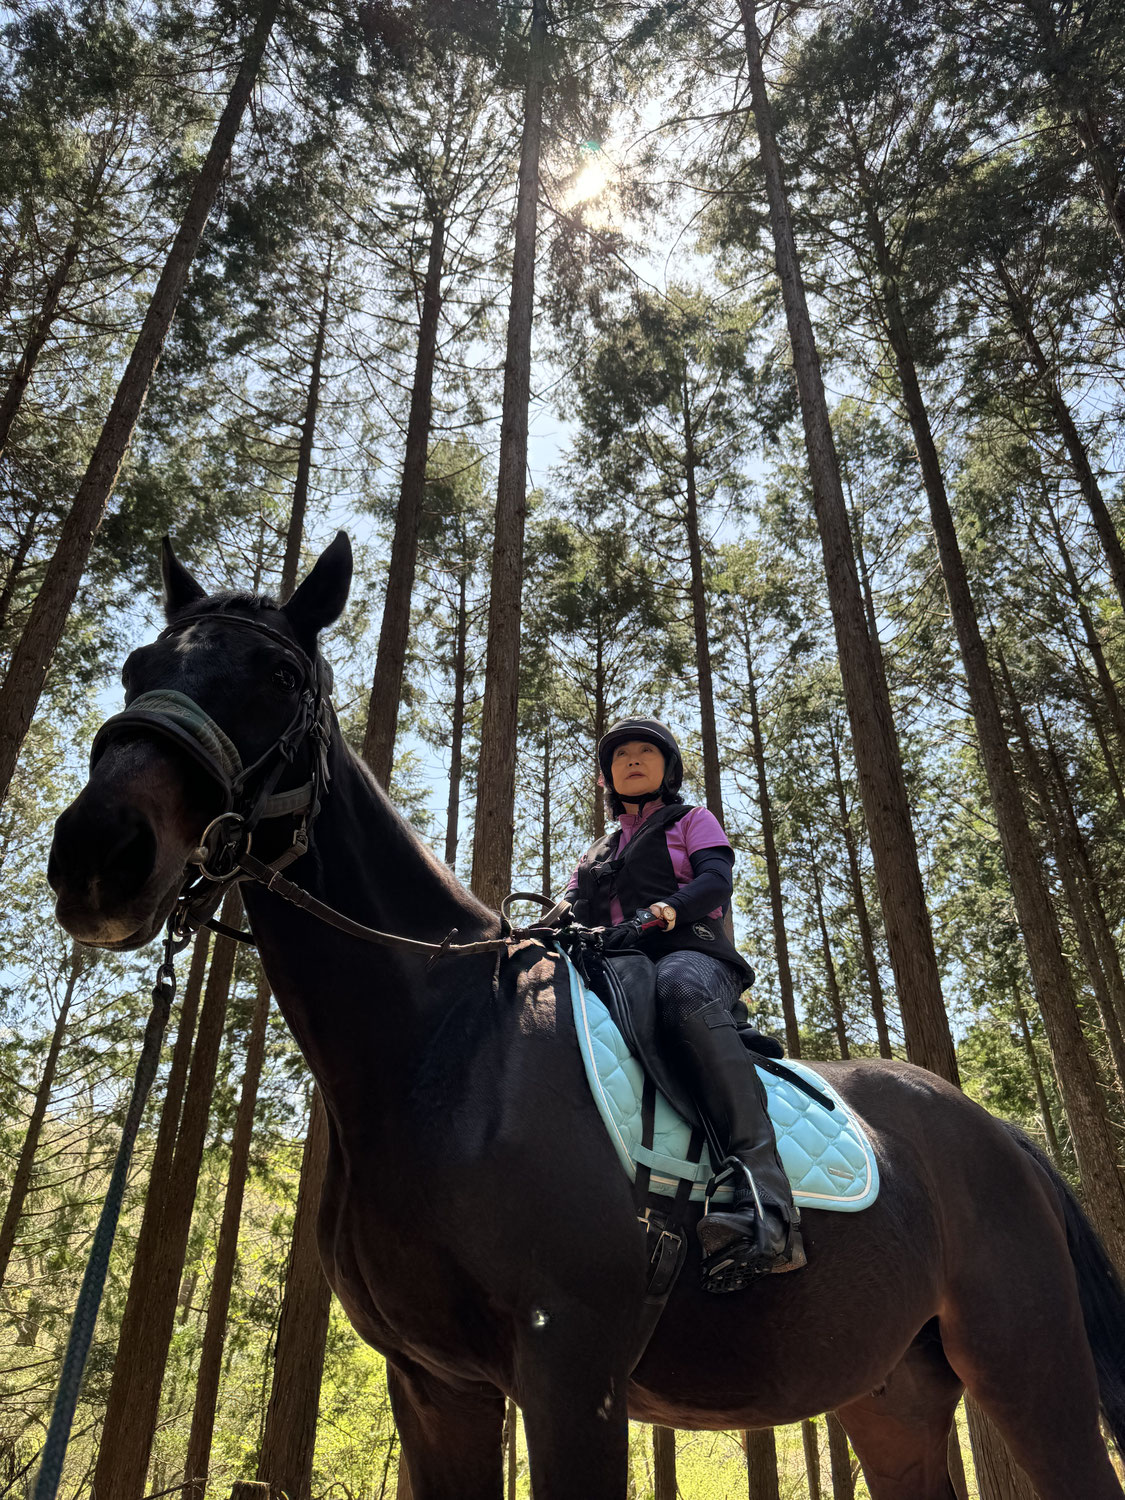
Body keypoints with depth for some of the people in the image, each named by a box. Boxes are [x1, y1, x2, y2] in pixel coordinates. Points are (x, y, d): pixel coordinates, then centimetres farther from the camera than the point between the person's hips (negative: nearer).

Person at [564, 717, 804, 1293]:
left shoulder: (692, 822, 20)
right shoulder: (596, 854, 32)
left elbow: (716, 879, 1)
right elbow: (572, 908, 17)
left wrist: (670, 908, -21)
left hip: (689, 952, -5)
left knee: (681, 989, -42)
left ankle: (763, 1201, -54)